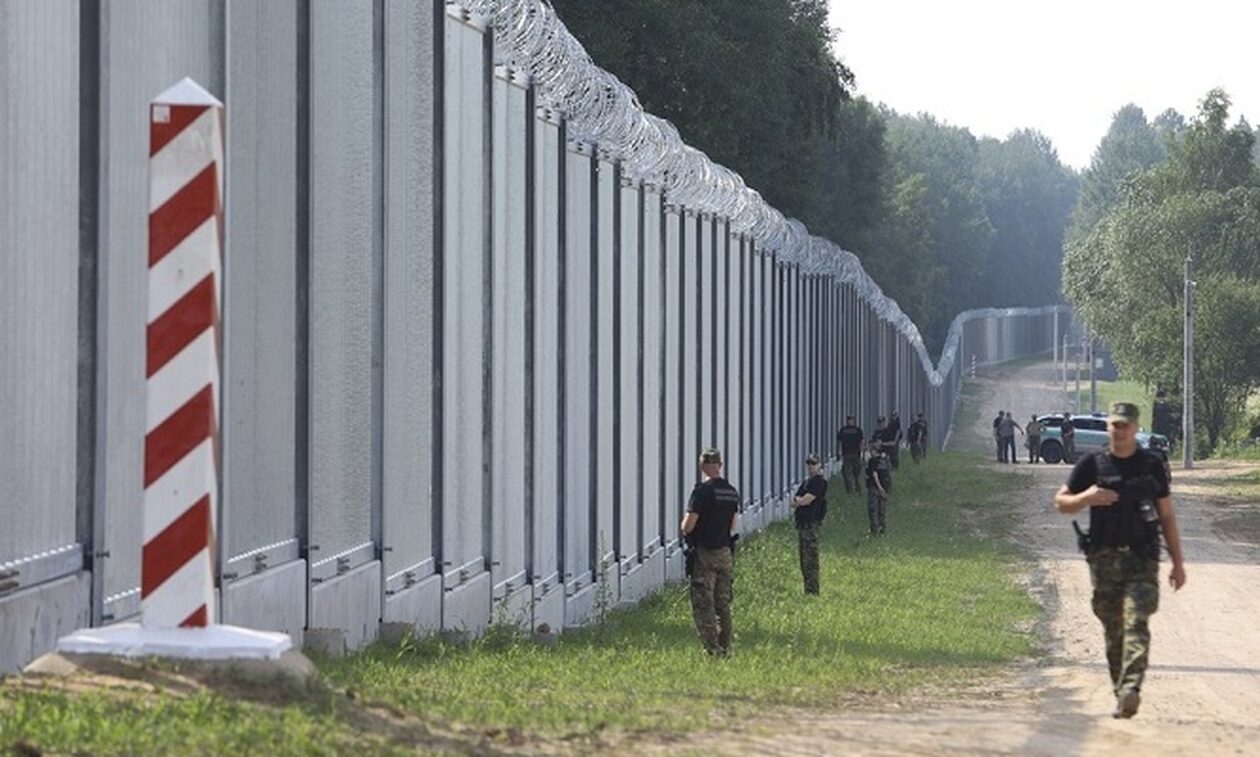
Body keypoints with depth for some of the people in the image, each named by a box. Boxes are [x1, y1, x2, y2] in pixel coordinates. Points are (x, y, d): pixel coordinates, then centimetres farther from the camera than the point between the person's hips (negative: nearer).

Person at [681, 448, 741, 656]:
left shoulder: (702, 491, -15)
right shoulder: (732, 492, 6)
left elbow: (688, 526, -16)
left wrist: (685, 526, 5)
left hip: (704, 553, -7)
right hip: (725, 551, 7)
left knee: (703, 605, -3)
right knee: (723, 604, 14)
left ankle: (712, 649, -9)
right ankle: (725, 649, 17)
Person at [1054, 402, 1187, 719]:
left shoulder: (1152, 466, 7)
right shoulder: (1092, 464, 6)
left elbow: (1167, 516, 11)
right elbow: (1061, 502, 11)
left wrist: (1178, 562, 8)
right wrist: (1087, 497, -11)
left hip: (1142, 559, -2)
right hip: (1103, 558, 2)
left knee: (1135, 623, -17)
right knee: (1113, 630, 5)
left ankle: (1130, 690, -28)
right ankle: (1120, 691, 15)